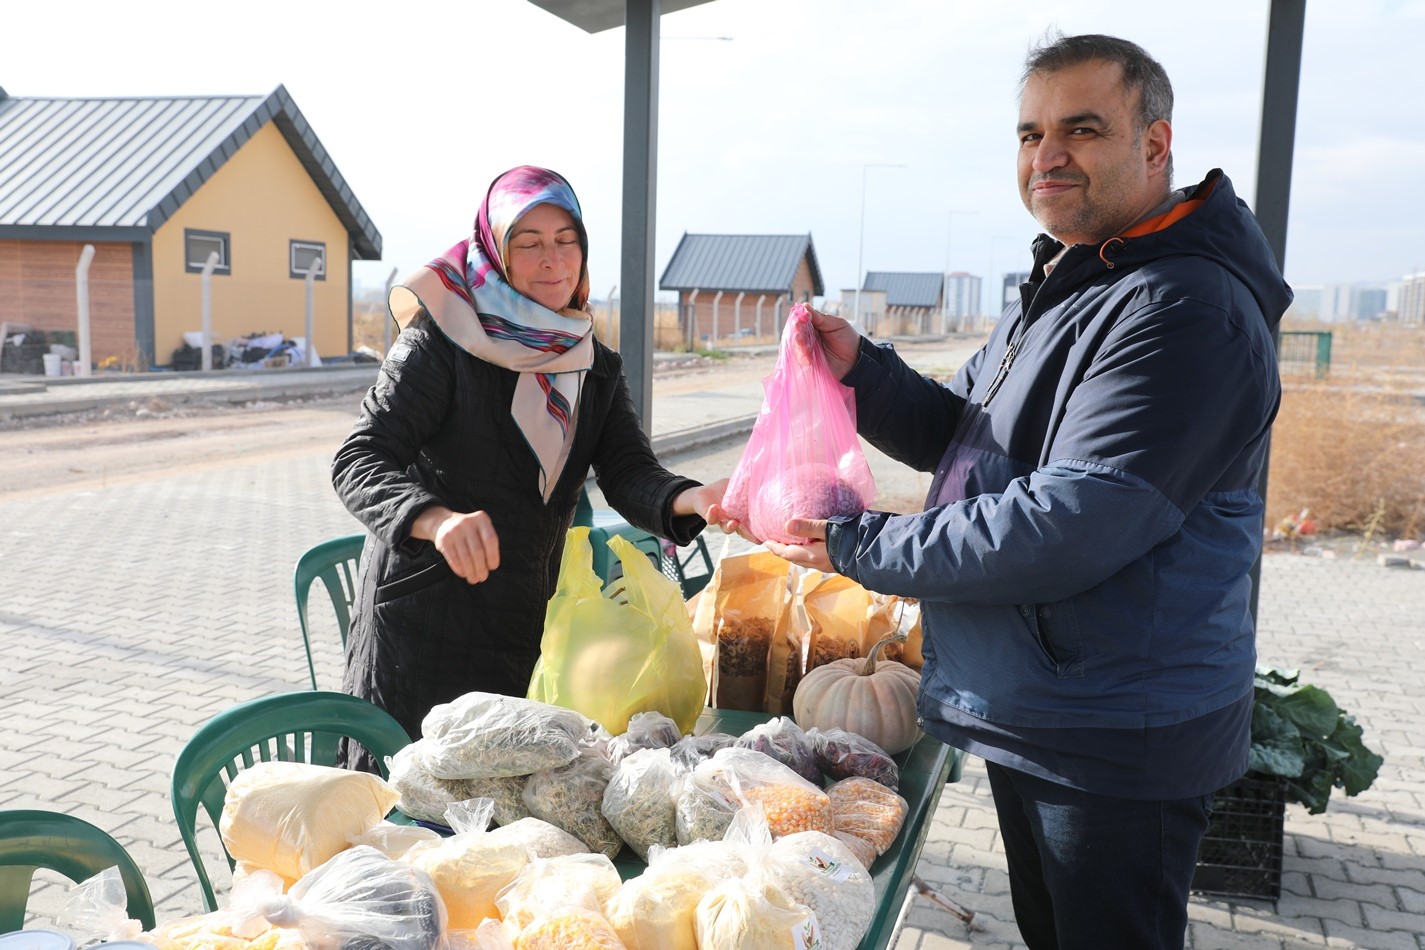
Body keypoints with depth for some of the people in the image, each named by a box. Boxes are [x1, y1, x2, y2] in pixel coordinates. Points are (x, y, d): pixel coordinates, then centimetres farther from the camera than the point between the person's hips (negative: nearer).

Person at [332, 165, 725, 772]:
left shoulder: (596, 369, 9)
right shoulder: (443, 342, -8)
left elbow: (628, 474, -4)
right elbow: (360, 460, -17)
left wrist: (688, 499, -28)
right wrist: (438, 520, -38)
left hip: (525, 630, 5)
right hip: (421, 625, -5)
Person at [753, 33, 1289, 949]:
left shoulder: (1186, 310, -23)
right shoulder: (1059, 284, 11)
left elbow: (1065, 530, -29)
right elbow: (962, 436, 14)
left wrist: (859, 545, -20)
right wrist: (859, 367, -5)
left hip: (1119, 740, -9)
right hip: (1027, 706, 9)